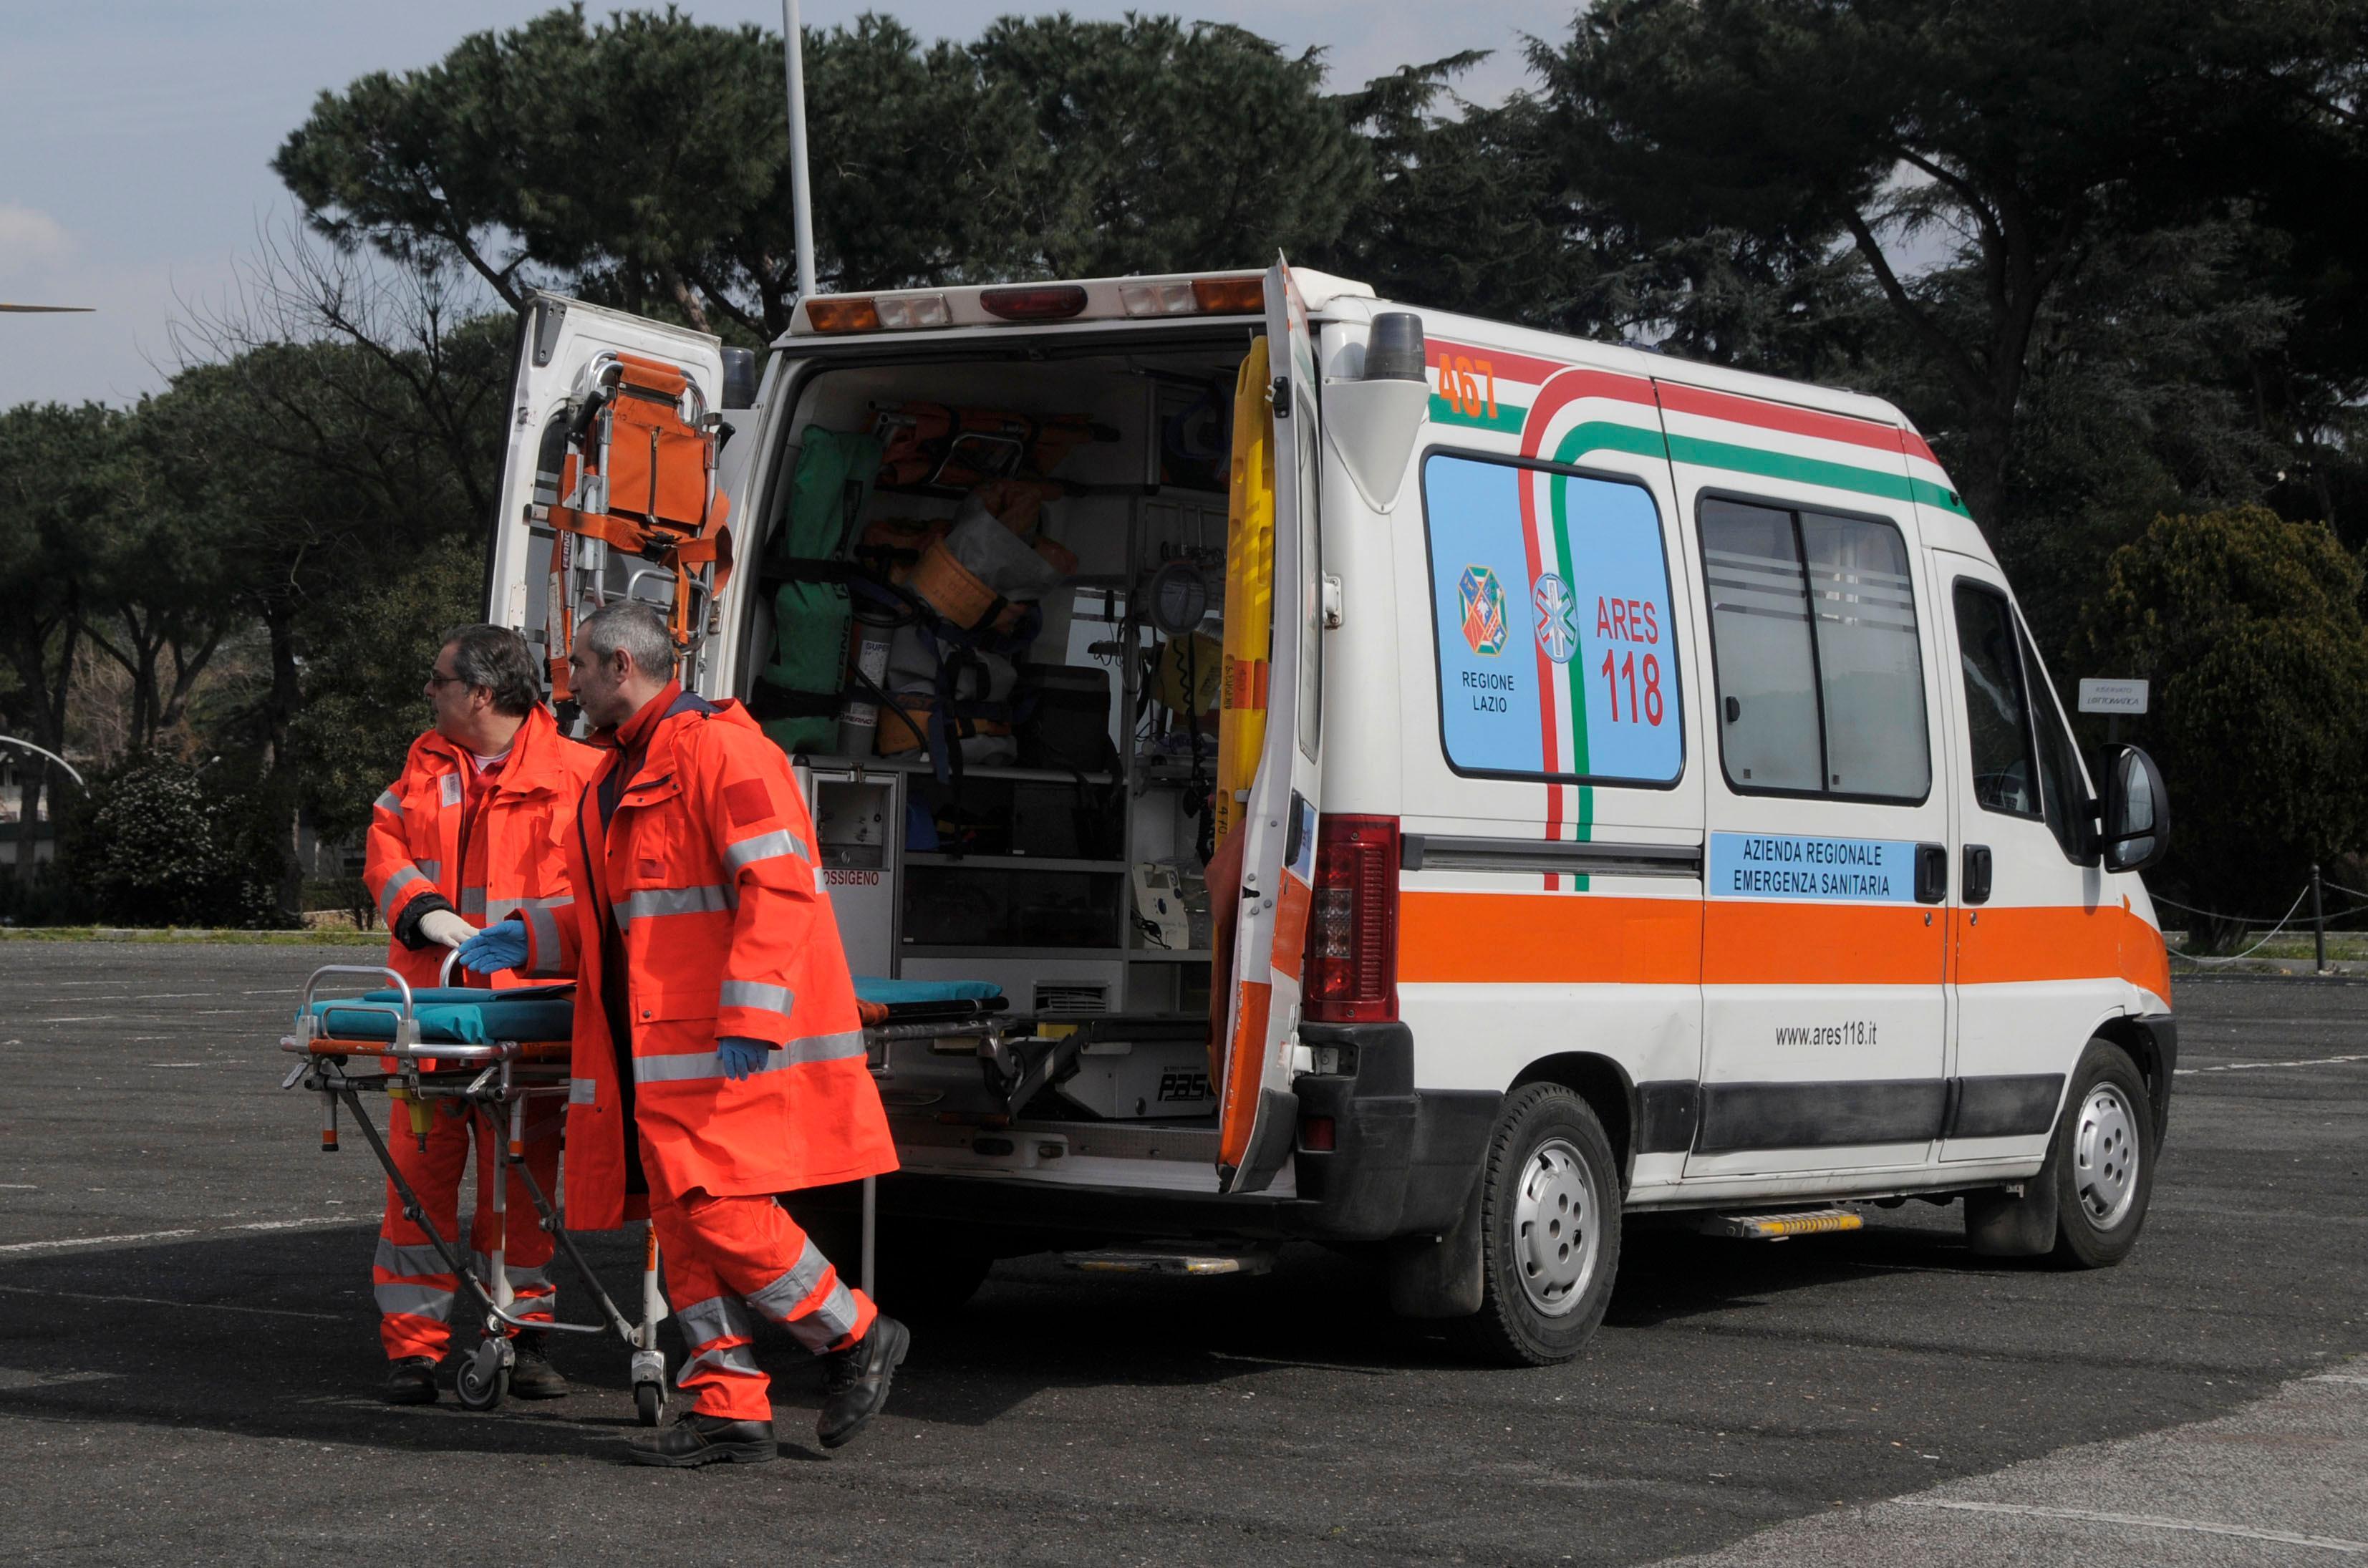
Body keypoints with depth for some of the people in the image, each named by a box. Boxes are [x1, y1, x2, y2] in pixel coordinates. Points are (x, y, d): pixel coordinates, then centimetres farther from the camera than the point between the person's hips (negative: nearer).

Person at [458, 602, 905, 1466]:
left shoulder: (717, 749, -11)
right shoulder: (621, 776, 21)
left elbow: (777, 885, -19)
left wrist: (749, 1021, -24)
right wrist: (532, 939, 14)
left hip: (737, 1040, -10)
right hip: (660, 1047, 10)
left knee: (720, 1207, -14)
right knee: (680, 1216, 5)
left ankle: (856, 1336, 4)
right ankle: (728, 1407, 7)